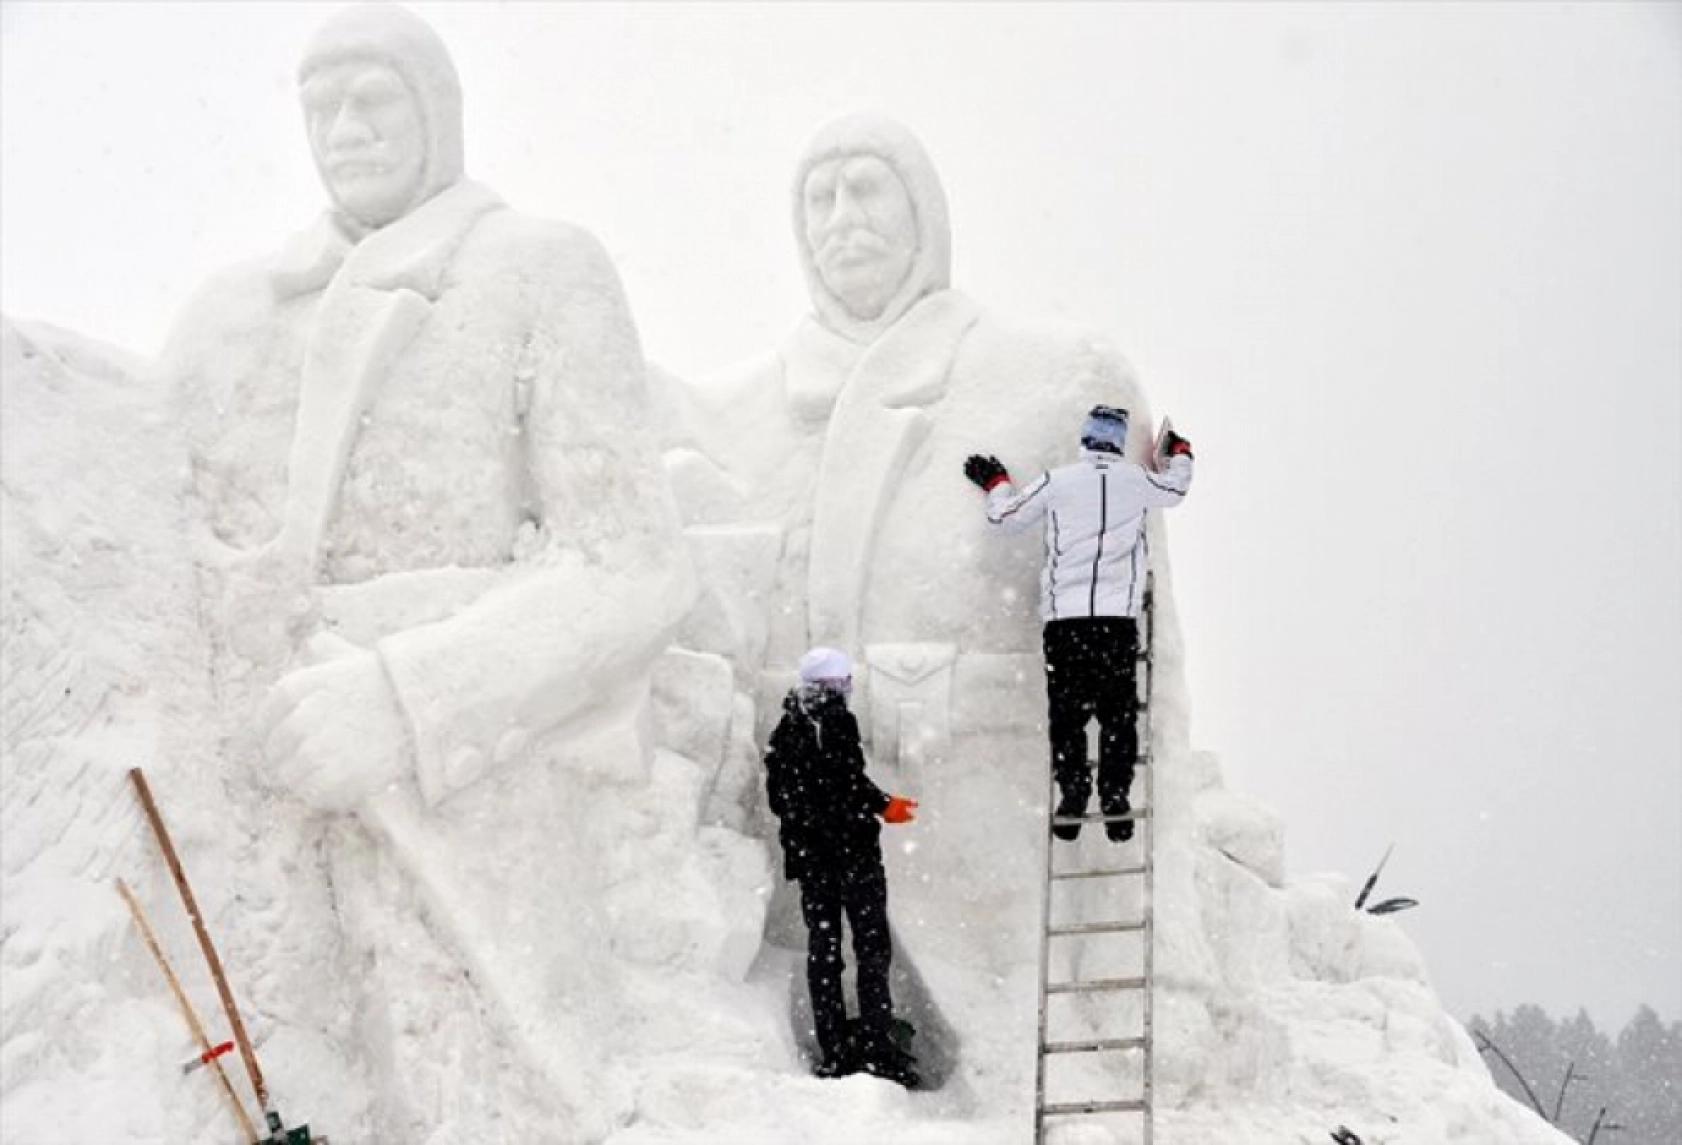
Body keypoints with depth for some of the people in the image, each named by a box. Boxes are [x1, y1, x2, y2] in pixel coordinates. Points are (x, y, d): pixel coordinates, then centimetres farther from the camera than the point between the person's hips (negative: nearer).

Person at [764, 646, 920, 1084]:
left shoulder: (784, 729, 11)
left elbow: (776, 796, 13)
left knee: (822, 948, 9)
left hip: (807, 853, 6)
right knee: (872, 944, -2)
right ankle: (877, 1045, -8)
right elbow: (851, 782, -19)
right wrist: (885, 806, -4)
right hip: (852, 847, -6)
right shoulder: (838, 721, -10)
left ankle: (834, 1052, 9)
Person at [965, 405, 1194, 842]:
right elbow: (1177, 487, 29)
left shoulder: (1057, 481, 3)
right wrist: (1180, 453, 50)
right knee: (1118, 712, 5)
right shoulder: (1137, 480, 6)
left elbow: (1005, 517, 14)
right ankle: (1115, 798, 1)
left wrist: (995, 482, 34)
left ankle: (1072, 795, 0)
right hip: (1119, 616, 0)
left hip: (1064, 616, 0)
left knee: (1066, 711, 6)